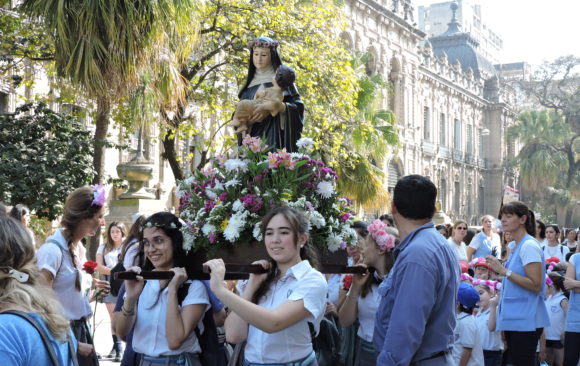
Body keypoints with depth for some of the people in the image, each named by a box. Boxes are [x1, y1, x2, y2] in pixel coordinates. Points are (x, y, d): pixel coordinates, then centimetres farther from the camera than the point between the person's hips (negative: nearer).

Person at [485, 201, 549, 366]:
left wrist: (504, 271, -22)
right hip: (513, 320, 9)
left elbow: (535, 285, -20)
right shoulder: (517, 246, 14)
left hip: (525, 321, -9)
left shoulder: (529, 246, -14)